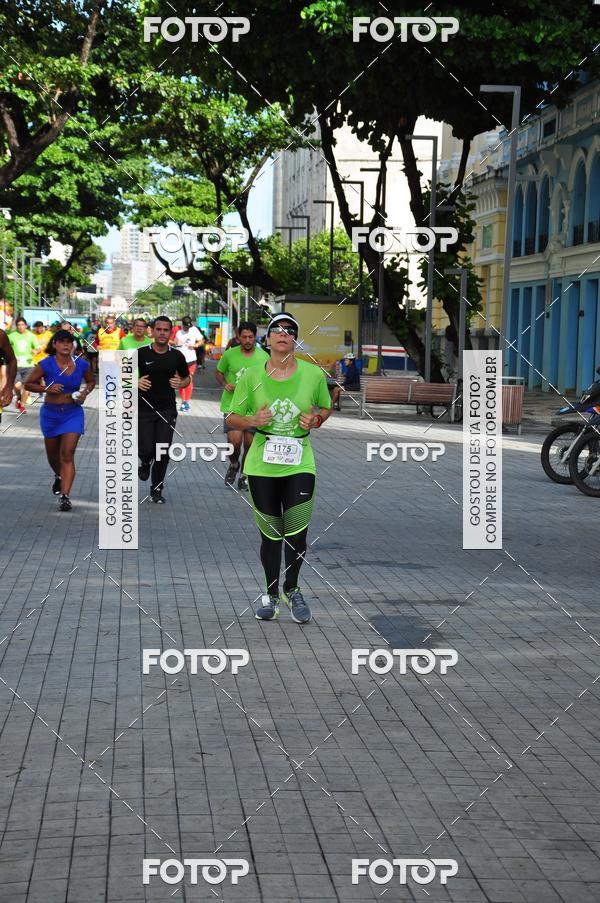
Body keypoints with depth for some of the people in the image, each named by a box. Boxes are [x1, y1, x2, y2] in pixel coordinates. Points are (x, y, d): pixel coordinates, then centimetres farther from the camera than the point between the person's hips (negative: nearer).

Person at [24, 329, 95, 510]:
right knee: (53, 454, 18)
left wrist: (85, 392, -6)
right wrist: (47, 388, -19)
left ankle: (65, 496, -15)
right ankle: (59, 477, 51)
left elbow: (91, 381, 14)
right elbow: (29, 384, -2)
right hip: (50, 413, 1)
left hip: (73, 414, -1)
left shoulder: (82, 364, -5)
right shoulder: (46, 364, -11)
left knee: (67, 455, -13)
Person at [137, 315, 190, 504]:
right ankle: (145, 463, 31)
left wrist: (180, 383, -7)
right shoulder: (142, 353, -5)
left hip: (167, 409, 2)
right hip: (144, 409, -1)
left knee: (163, 453, -1)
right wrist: (136, 382, -17)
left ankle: (157, 489, 15)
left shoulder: (177, 356, 1)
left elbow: (186, 377, 16)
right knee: (146, 449, -7)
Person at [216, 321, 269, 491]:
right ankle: (233, 464, 17)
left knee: (250, 443, 5)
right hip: (232, 405, -2)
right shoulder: (229, 354, -3)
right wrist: (224, 384, -7)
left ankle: (244, 477, 26)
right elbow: (219, 372, 12)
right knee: (234, 441, -16)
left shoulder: (263, 356, 0)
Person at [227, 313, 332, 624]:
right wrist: (252, 420, -15)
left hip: (300, 464, 0)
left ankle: (291, 590, 22)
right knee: (270, 534, 7)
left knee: (297, 533, -3)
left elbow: (326, 408, 15)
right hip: (261, 466, 0)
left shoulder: (313, 374, -1)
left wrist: (316, 419, -7)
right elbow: (233, 418, 6)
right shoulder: (251, 376, -1)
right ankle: (271, 593, 25)